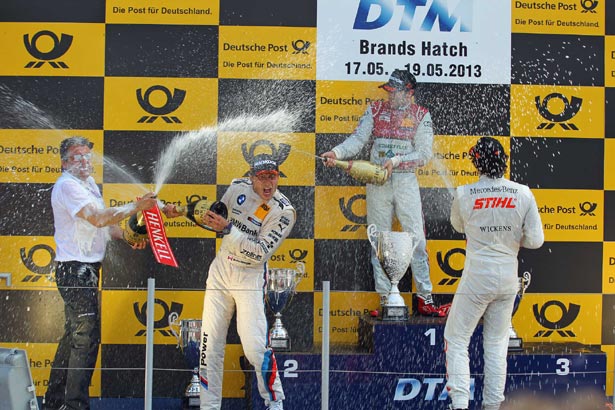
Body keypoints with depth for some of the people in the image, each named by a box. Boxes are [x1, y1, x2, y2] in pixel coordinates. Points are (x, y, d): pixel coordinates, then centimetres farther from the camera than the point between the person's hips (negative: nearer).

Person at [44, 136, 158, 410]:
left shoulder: (89, 183, 17)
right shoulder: (67, 185, -14)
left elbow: (104, 222, 20)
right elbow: (98, 218, -25)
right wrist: (136, 207, -20)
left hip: (86, 268, 10)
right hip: (75, 268, -10)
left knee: (74, 334, 15)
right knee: (86, 337, -9)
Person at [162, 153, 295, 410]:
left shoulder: (283, 211, -16)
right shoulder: (238, 187, -2)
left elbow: (260, 253, -23)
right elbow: (217, 216, 17)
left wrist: (227, 229, -28)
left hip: (250, 277, -4)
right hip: (220, 271, 5)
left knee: (255, 346, -13)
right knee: (211, 343, 4)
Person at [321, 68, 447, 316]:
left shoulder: (421, 115, 2)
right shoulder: (376, 110, 8)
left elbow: (424, 155, -3)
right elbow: (358, 139, -2)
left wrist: (396, 161, -15)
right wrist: (337, 152, -19)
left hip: (406, 182, -2)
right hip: (376, 182, 2)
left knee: (416, 240, -3)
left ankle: (425, 299, 3)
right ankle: (385, 300, 9)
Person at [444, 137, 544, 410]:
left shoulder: (464, 194, -11)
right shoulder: (523, 194, -7)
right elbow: (536, 240, -5)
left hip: (477, 279, -3)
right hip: (508, 279, 3)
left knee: (456, 339, 7)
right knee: (497, 342, 17)